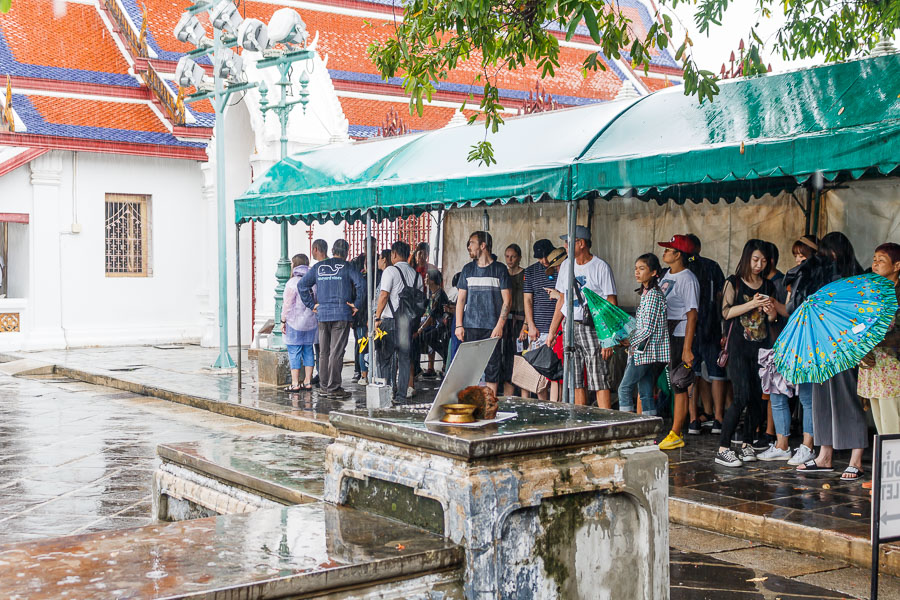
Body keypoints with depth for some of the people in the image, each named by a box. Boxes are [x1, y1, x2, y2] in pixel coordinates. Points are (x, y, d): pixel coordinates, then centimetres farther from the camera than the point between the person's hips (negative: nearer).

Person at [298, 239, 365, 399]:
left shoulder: (319, 267, 10)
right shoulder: (346, 267, -3)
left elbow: (302, 285, 9)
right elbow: (361, 284, -16)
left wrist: (312, 304, 10)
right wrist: (357, 305, -6)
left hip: (322, 314, 4)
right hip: (342, 314, -4)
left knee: (324, 352, 11)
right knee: (336, 352, -3)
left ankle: (324, 386, 15)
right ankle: (333, 388, -3)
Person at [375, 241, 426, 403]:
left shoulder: (391, 271, -5)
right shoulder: (416, 274, 12)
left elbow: (384, 295, -12)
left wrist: (377, 317, -8)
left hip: (390, 320, -5)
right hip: (409, 320, 5)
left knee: (386, 358, 3)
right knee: (405, 358, 7)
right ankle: (402, 394, 7)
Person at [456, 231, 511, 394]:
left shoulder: (500, 269, 3)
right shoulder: (468, 269, 12)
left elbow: (507, 300, 0)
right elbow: (461, 299, 13)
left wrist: (499, 326, -9)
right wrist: (459, 325, 2)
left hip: (492, 328, -3)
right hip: (470, 326, 3)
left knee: (492, 366, -2)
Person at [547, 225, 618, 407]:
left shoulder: (600, 267, -7)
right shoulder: (566, 265, 13)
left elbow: (611, 304, -10)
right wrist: (552, 331, 17)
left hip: (593, 328, -6)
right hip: (570, 328, 6)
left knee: (600, 381, -8)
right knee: (576, 382, 7)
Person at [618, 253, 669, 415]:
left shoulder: (653, 295, -14)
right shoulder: (646, 293, 15)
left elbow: (648, 328, -18)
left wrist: (630, 342, -12)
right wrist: (631, 342, 13)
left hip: (645, 351, -9)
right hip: (644, 351, 9)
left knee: (625, 388, -7)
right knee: (646, 393, 8)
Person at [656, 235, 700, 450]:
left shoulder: (688, 279, -12)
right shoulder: (667, 275, 14)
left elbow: (692, 315, -16)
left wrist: (687, 349, -20)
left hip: (679, 335, -8)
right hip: (662, 334, 8)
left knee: (679, 386, -3)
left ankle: (676, 434, 1)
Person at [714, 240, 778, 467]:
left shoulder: (768, 286, 14)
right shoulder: (734, 283, 1)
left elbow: (772, 319, 17)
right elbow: (726, 312, -9)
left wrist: (771, 309, -5)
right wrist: (752, 304, -17)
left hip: (762, 345, 5)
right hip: (739, 346, -5)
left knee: (757, 397, 2)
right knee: (742, 396, -14)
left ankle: (747, 443, 15)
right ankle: (723, 449, -12)